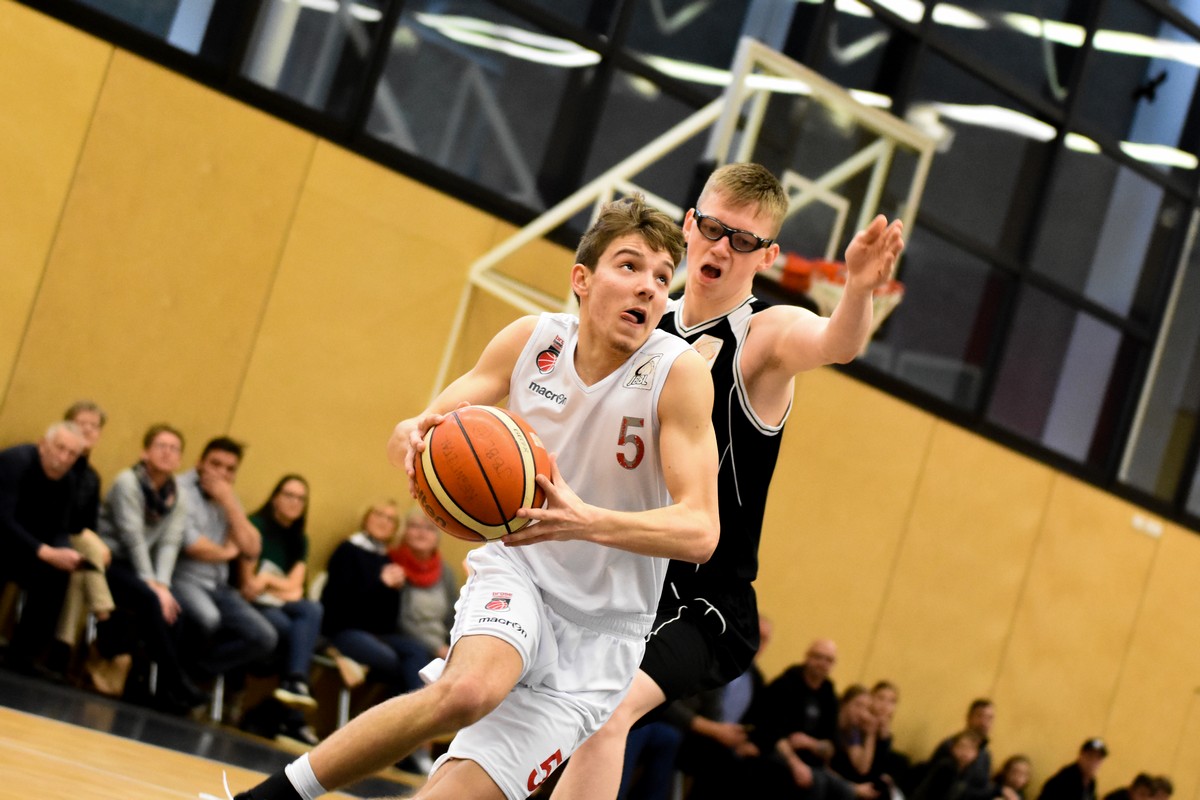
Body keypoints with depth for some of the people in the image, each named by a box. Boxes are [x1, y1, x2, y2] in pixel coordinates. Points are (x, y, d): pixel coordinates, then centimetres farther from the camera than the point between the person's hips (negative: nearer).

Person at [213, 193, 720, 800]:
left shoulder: (680, 373, -17)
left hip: (599, 631, -1)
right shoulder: (531, 340, -7)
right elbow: (416, 431, 0)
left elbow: (701, 532, -24)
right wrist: (414, 438, -27)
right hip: (516, 569, 1)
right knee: (467, 690, -34)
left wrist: (586, 520, -42)